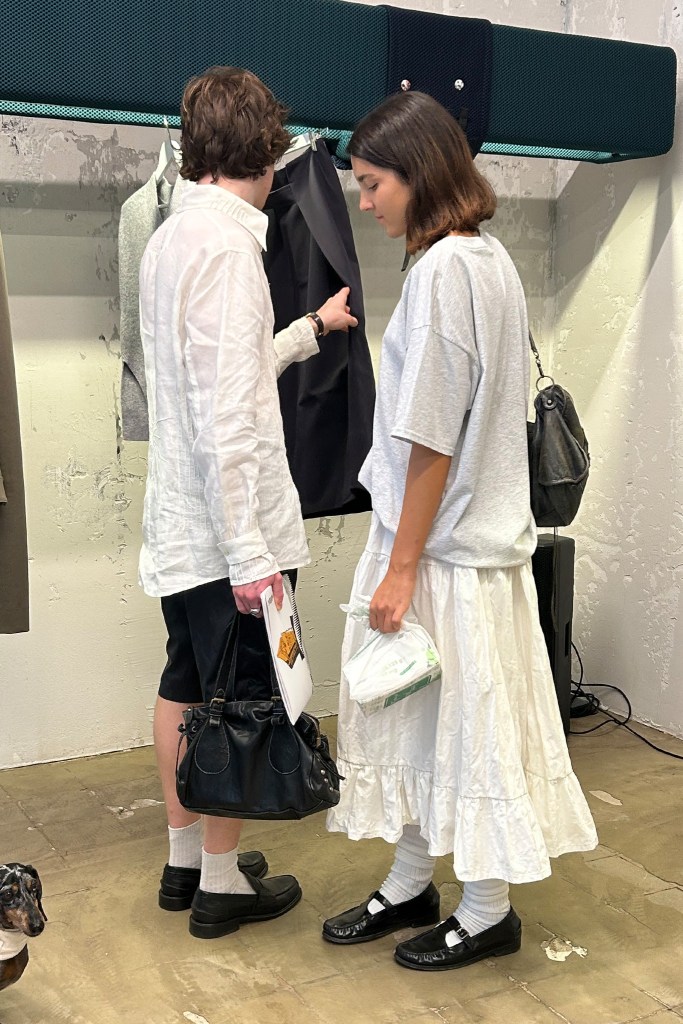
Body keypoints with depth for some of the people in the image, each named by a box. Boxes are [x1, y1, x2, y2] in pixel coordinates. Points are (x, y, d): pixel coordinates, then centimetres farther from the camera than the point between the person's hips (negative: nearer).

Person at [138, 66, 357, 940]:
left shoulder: (169, 237, 12)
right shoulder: (226, 241, -17)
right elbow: (224, 415, -23)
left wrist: (312, 328, 34)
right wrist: (250, 552, -22)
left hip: (178, 521, 9)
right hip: (227, 517, -9)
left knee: (186, 686, 17)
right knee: (237, 701, 4)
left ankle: (185, 859, 31)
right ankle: (222, 883, 18)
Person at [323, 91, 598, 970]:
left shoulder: (444, 269, -18)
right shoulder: (484, 257, 10)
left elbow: (433, 440, -20)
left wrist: (400, 567, -15)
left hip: (446, 547, -9)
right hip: (457, 532, 9)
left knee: (463, 722, 4)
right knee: (415, 717, 17)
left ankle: (488, 912, 22)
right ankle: (409, 887, 32)